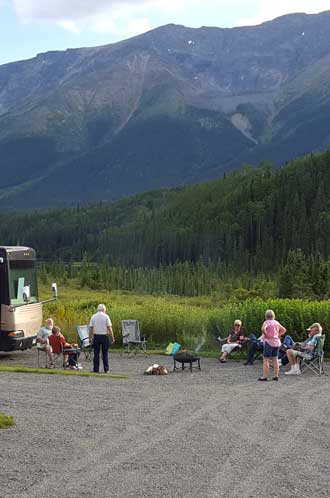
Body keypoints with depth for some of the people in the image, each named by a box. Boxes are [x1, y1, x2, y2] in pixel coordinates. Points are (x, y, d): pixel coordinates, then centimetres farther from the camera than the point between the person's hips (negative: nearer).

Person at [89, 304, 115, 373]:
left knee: (96, 353, 6)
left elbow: (91, 328, 3)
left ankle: (96, 369, 7)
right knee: (105, 353, 4)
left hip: (96, 336, 2)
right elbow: (109, 328, -7)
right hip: (104, 336, -2)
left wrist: (90, 337, 9)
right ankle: (106, 369, 4)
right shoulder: (106, 316, -3)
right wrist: (112, 337, -2)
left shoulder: (93, 317, 4)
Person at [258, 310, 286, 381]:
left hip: (269, 342, -6)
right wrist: (278, 335, 12)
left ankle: (265, 376, -5)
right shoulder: (276, 322, 11)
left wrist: (266, 335, -15)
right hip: (277, 342, 6)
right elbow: (284, 330, 20)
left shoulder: (266, 322, -9)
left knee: (266, 360, -3)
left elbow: (263, 329, -29)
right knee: (275, 359, 11)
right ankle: (276, 376, 11)